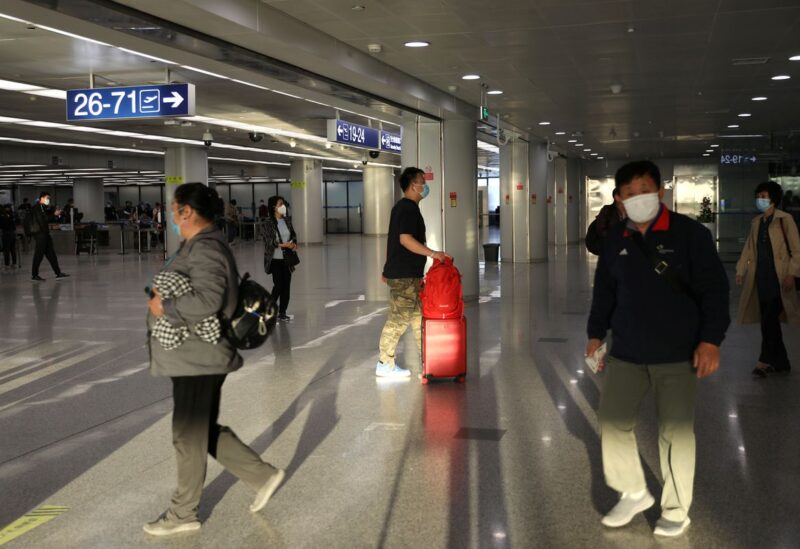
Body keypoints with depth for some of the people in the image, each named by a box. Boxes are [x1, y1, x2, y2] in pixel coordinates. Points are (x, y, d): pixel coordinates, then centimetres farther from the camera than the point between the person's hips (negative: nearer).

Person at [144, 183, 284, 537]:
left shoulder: (205, 249, -19)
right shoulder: (199, 244, 14)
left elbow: (207, 300, -29)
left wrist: (164, 307, -19)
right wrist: (161, 294, 7)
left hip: (198, 358, -11)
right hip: (195, 357, 11)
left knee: (189, 437, 3)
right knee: (205, 432, 18)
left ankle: (183, 514, 17)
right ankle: (262, 476, 25)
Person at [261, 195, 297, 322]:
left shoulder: (287, 221, 8)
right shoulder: (268, 223, -9)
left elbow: (293, 234, 14)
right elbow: (269, 241, -15)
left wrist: (294, 244, -7)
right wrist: (283, 245, -25)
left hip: (287, 258, 5)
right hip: (275, 259, -5)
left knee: (286, 285, 4)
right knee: (278, 285, -6)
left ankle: (282, 312, 14)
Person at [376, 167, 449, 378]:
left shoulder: (401, 207, 17)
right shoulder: (409, 208, -15)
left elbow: (394, 239, 21)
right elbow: (406, 239, -25)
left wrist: (388, 268, 24)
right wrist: (433, 253, -25)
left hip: (406, 273, 10)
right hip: (405, 275, -10)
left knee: (417, 315, 12)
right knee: (399, 318, -4)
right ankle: (385, 364, 3)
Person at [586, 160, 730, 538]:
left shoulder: (689, 233, -9)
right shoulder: (615, 239, 5)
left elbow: (714, 289, -9)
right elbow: (604, 290, 15)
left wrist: (710, 340, -15)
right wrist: (596, 333, 12)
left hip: (678, 353, -4)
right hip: (626, 351, 4)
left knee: (676, 432, 4)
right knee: (613, 421, 5)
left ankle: (676, 510, 22)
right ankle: (633, 492, 26)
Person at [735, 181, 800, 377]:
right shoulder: (756, 223, 13)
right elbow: (749, 248, 15)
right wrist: (741, 270, 5)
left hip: (778, 279, -7)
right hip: (762, 278, 7)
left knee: (769, 320, -10)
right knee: (769, 321, 10)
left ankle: (765, 361, -2)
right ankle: (781, 362, 20)